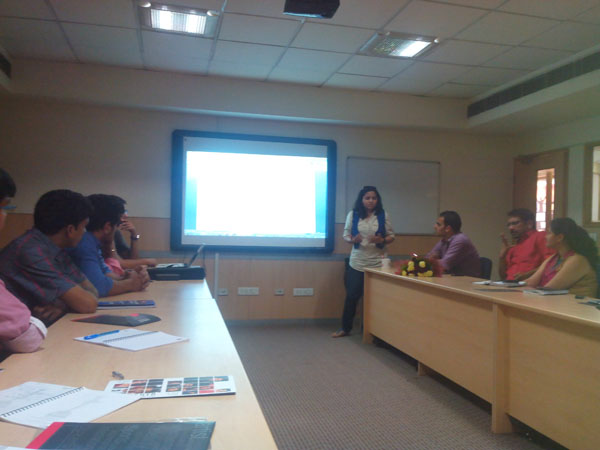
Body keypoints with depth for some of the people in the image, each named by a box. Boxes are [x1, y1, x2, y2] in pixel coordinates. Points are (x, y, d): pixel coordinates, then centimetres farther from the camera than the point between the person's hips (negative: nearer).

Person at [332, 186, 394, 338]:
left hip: (377, 262, 0)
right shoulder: (353, 214, 1)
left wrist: (382, 240, -16)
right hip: (357, 262, 0)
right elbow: (346, 235, 5)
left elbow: (391, 236, 4)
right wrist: (353, 240, -17)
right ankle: (345, 328, 21)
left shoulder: (383, 215, 1)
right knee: (352, 296, 5)